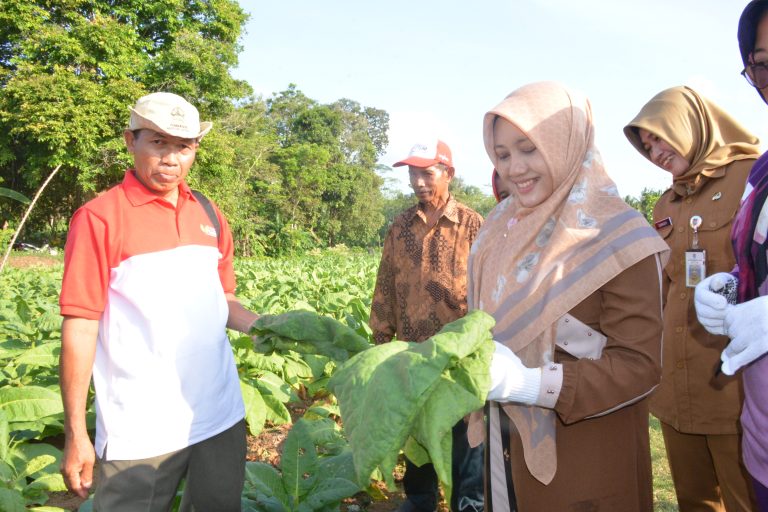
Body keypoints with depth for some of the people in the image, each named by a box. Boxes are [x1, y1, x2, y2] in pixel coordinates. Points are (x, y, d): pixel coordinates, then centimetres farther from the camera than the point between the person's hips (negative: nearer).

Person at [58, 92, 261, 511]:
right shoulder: (99, 218, -9)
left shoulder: (209, 217, 8)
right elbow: (80, 326, -10)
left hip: (221, 416, 6)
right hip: (140, 430, -5)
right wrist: (75, 433, -10)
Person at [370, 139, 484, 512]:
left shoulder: (472, 224, -6)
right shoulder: (401, 226, 4)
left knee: (464, 432, 9)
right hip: (411, 351, 4)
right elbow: (385, 286, 8)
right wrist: (381, 337, 6)